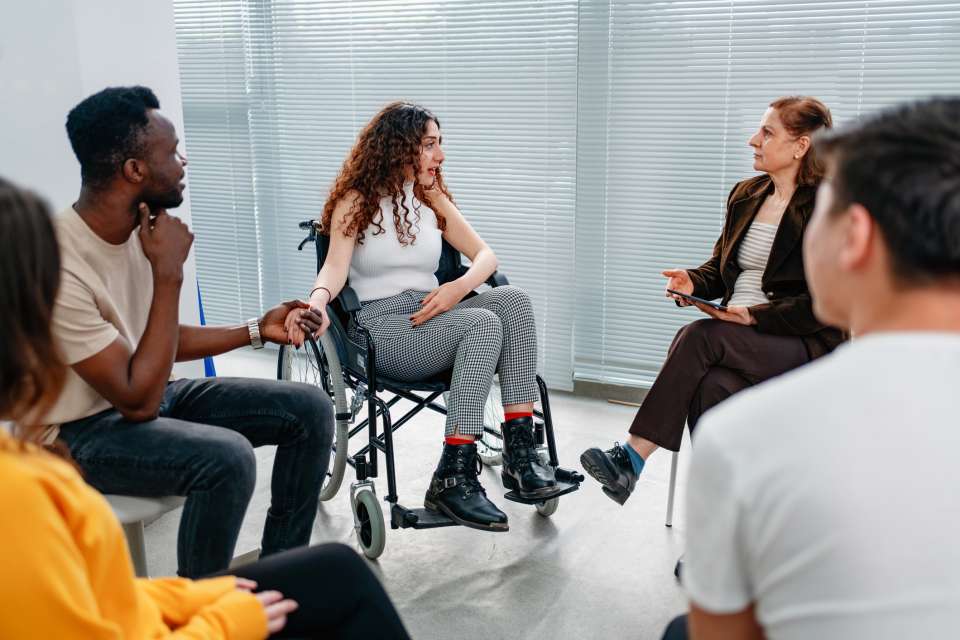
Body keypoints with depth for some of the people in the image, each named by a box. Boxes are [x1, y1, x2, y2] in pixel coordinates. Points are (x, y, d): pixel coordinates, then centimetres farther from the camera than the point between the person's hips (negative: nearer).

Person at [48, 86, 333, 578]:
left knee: (309, 409, -2)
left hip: (144, 392, 8)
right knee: (228, 457, -34)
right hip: (85, 430, -8)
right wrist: (169, 274, -27)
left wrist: (257, 330, 4)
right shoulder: (59, 267, -28)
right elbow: (138, 401, -28)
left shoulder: (136, 228, -2)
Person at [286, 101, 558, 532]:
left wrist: (459, 288, -12)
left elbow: (485, 255, 11)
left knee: (513, 299, -24)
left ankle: (519, 453, -27)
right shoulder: (356, 202, 0)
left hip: (433, 318, 5)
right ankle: (453, 478, -35)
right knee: (484, 323, -32)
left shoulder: (433, 200, 16)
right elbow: (335, 266, -16)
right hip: (382, 326, -5)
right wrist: (316, 302, -40)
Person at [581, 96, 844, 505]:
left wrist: (755, 316, -20)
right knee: (714, 385, -31)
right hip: (737, 333, 6)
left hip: (803, 343, -5)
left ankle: (631, 459, -30)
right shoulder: (745, 195, 15)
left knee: (700, 337, -31)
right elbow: (719, 267, 21)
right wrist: (694, 281, -3)